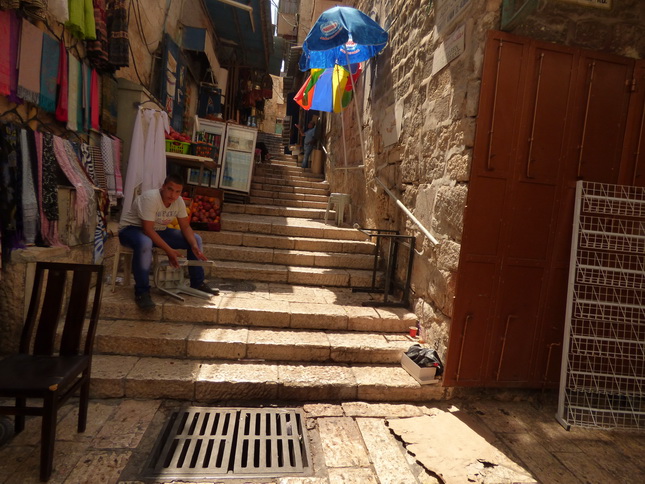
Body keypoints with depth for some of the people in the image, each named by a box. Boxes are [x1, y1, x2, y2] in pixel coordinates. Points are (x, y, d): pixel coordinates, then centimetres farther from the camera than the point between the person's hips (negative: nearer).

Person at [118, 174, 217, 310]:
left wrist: (194, 246, -21)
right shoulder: (151, 198, -28)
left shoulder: (179, 201, -7)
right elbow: (147, 230, -31)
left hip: (157, 231, 7)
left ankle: (198, 284, 3)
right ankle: (142, 292, -32)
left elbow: (186, 227, -4)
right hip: (131, 229, -7)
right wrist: (168, 250, -35)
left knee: (195, 239, -5)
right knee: (144, 243, -44)